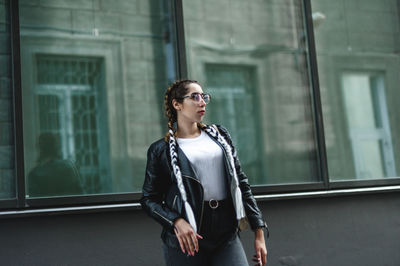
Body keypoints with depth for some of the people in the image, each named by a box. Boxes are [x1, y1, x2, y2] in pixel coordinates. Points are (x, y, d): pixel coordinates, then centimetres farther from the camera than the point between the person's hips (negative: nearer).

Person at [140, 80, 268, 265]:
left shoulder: (219, 135, 14)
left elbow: (241, 183, 13)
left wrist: (259, 231, 8)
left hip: (227, 236, 3)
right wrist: (177, 222, -16)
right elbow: (149, 199, 2)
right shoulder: (161, 150, 3)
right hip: (186, 241, -2)